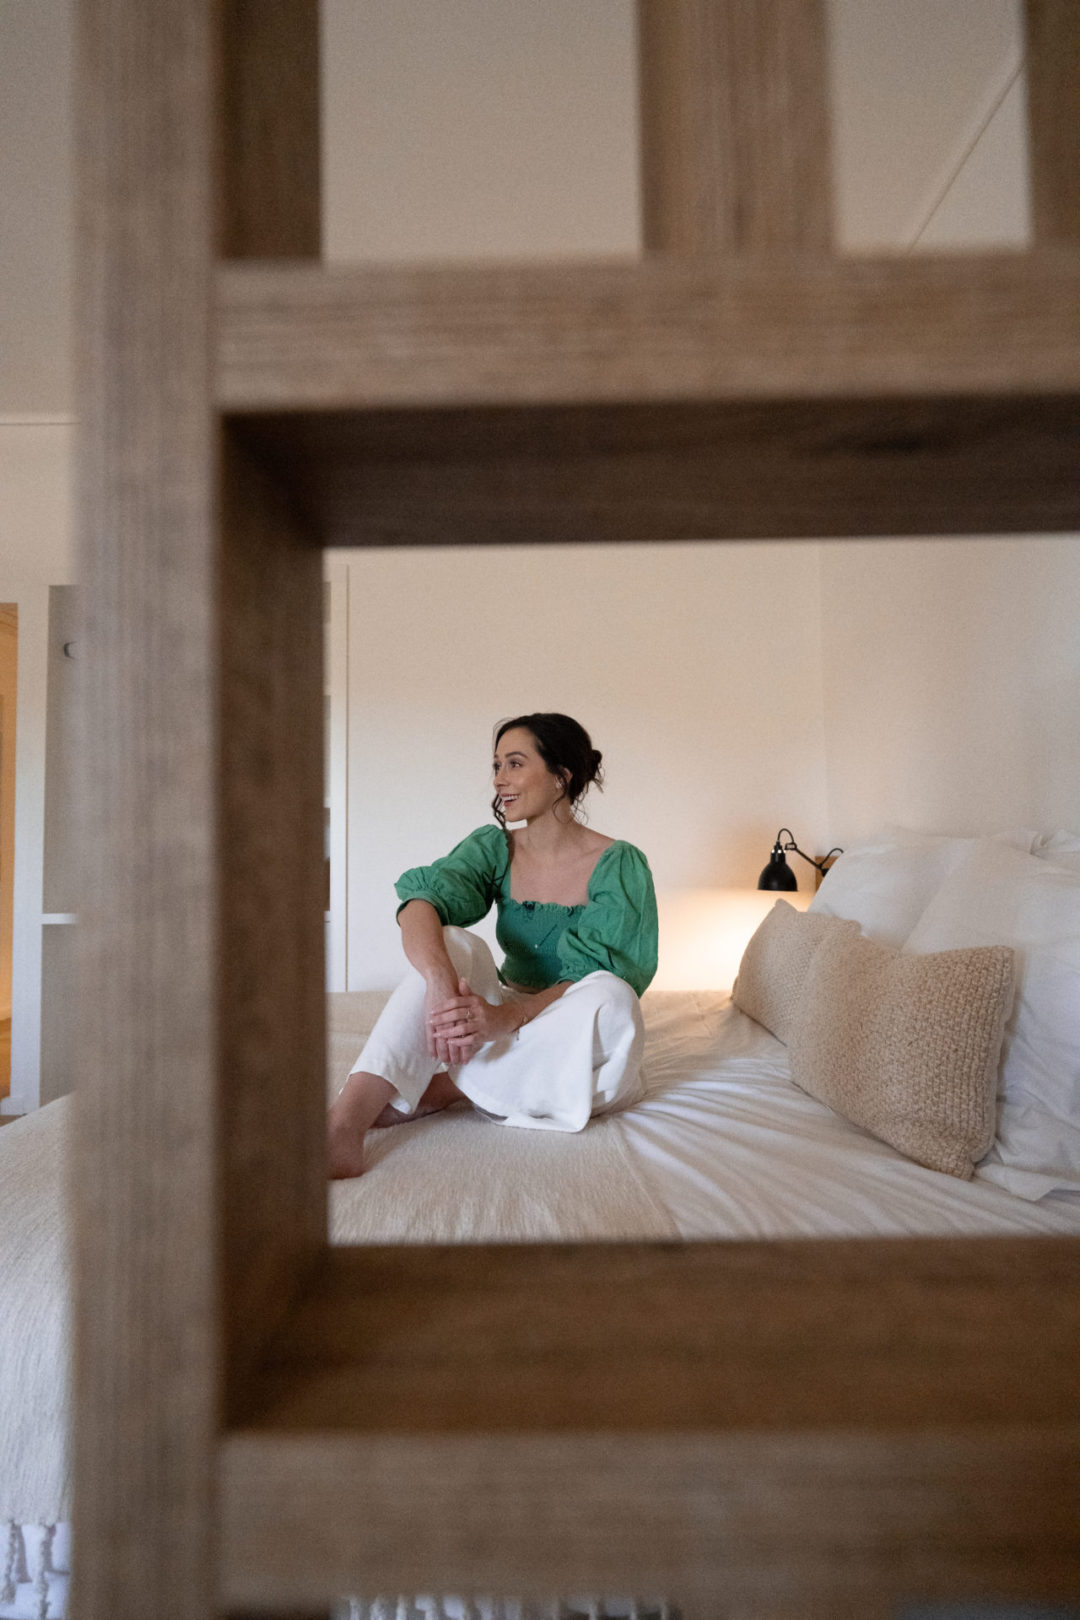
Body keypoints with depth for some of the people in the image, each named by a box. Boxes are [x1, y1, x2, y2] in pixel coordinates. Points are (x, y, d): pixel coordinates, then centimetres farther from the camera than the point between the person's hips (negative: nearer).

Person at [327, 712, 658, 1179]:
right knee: (452, 942, -24)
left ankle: (440, 1089, -22)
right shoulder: (494, 848, -1)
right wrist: (441, 982, -42)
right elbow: (421, 900, -20)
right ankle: (341, 1127, -36)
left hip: (583, 1051, -2)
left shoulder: (618, 864, -12)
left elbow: (599, 983, -22)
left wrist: (507, 1015, -39)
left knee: (608, 997, -35)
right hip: (509, 1030, 3)